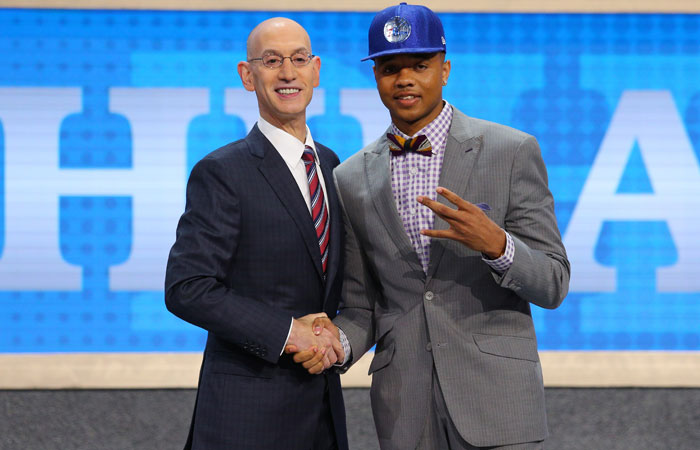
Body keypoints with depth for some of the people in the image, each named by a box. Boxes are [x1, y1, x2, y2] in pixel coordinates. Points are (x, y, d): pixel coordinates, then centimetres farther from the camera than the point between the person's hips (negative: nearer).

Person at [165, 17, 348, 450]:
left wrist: (328, 333, 0)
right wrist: (287, 332, -18)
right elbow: (186, 288, -16)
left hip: (322, 398, 6)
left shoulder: (329, 163, 12)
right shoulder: (222, 173, -10)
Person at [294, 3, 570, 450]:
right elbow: (361, 307, 13)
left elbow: (553, 285, -2)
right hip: (404, 410, 3)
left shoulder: (512, 151, -1)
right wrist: (337, 341, -9)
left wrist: (495, 244, -22)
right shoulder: (352, 179, 9)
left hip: (496, 398, -3)